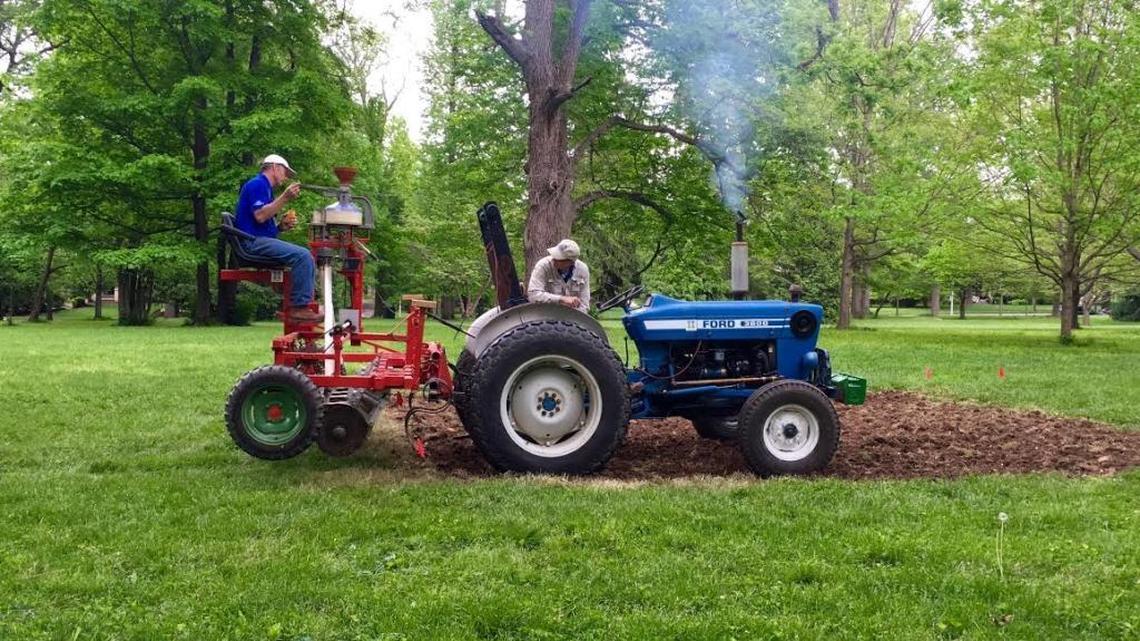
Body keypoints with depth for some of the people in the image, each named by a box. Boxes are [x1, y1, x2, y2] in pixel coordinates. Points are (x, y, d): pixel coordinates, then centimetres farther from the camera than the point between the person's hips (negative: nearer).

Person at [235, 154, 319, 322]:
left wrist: (281, 226, 6)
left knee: (307, 259, 8)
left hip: (261, 241, 10)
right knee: (302, 256, -24)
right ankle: (299, 307, -23)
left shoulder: (265, 188, 25)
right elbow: (259, 215, -21)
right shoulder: (257, 184, -6)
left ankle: (304, 305, 3)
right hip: (253, 241, -10)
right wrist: (285, 198, -20)